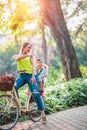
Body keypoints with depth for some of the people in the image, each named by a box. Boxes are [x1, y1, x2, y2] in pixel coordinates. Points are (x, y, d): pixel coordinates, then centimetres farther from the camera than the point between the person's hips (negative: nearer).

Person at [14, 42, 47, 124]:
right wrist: (26, 55, -29)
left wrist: (33, 76, -16)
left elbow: (33, 65, 0)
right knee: (13, 86, -30)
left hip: (30, 75, -1)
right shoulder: (17, 56, 13)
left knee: (36, 94, -11)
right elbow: (17, 58, -13)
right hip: (22, 75, 1)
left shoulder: (30, 56, 12)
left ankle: (43, 114, -5)